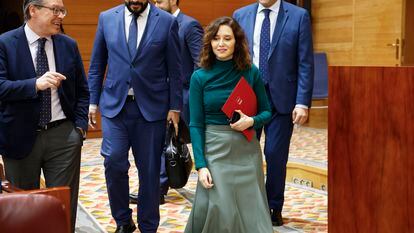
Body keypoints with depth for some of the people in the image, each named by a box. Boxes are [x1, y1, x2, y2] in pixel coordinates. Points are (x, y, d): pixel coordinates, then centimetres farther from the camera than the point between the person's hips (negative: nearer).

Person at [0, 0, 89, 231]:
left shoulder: (69, 45, 6)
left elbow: (82, 90, 12)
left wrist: (80, 125, 1)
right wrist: (36, 84, -29)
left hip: (63, 135, 2)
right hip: (20, 136, -2)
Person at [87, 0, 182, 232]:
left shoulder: (167, 21, -1)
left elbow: (175, 69, 1)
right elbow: (97, 64, 10)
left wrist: (175, 107, -1)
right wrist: (93, 101, 7)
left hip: (151, 107, -1)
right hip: (114, 105, 1)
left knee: (149, 170, 5)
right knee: (114, 162, -9)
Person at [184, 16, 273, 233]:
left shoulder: (251, 72, 1)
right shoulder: (199, 77, -3)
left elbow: (266, 111, 9)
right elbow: (195, 125, -3)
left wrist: (251, 121, -14)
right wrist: (201, 165, -10)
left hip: (247, 150, 2)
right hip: (215, 150, -1)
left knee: (250, 208, 4)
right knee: (218, 209, -6)